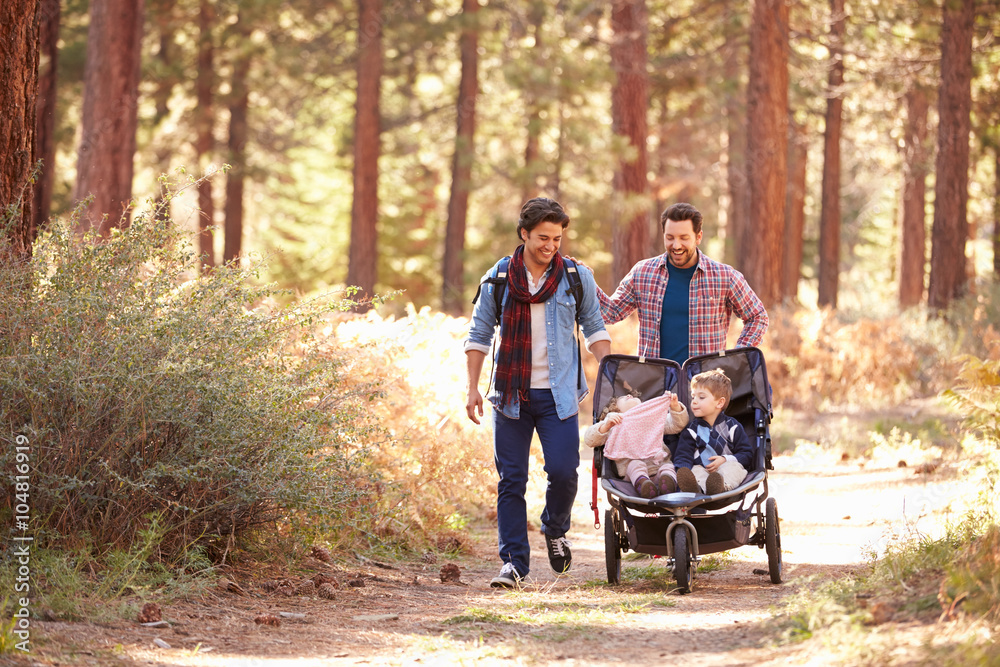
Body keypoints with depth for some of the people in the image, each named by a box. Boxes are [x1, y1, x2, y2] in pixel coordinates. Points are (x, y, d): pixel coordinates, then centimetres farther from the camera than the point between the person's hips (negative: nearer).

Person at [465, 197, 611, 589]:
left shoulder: (577, 278, 3)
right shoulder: (498, 278, 2)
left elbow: (594, 329, 12)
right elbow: (479, 335, 9)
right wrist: (473, 388, 3)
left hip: (558, 394, 0)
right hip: (512, 392, 1)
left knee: (563, 471, -11)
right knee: (511, 480, -1)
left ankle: (555, 530, 20)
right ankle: (514, 562, 4)